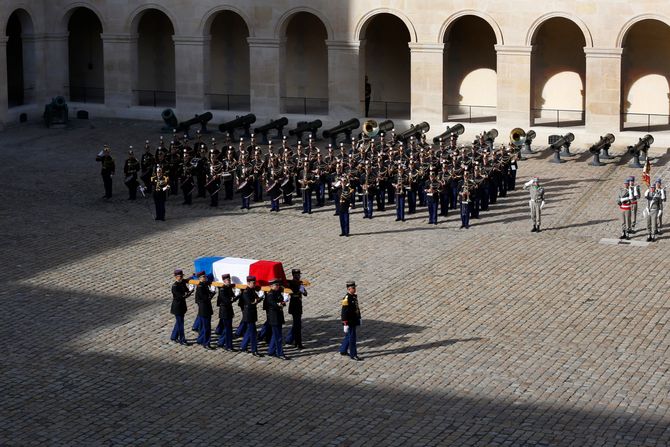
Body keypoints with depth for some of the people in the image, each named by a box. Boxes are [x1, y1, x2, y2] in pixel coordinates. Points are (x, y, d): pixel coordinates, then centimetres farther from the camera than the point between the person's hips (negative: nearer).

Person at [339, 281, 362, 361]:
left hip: (354, 321, 9)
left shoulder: (354, 296, 6)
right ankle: (353, 354, 5)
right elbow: (344, 312, -21)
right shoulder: (346, 299, -21)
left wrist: (359, 318, 21)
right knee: (352, 338, -3)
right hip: (349, 322, -9)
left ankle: (343, 351, 33)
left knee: (348, 336, 19)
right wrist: (345, 324, -22)